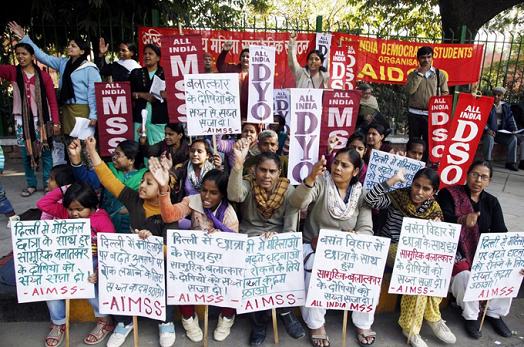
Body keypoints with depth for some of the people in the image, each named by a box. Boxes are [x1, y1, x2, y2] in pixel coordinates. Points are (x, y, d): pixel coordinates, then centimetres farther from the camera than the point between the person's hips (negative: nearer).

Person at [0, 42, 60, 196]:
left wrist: (56, 122, -6)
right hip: (22, 120, 2)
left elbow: (52, 100, -1)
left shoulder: (44, 76, -1)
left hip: (42, 120, -2)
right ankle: (31, 184, 17)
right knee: (26, 153, 6)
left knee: (45, 152, 5)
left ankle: (48, 183, 16)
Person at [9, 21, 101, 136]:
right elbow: (43, 56, 16)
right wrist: (24, 38, 13)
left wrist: (94, 115, -17)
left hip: (83, 109, -7)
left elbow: (95, 92, -12)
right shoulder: (63, 63, 13)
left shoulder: (89, 68, -8)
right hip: (66, 109, 7)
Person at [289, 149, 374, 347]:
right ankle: (316, 324, -8)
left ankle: (363, 323, 4)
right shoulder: (321, 182, -9)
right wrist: (310, 178, -42)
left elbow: (366, 230, -4)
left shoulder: (361, 193, 1)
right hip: (314, 246, -2)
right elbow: (296, 203, -26)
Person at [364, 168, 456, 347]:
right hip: (391, 248, -4)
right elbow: (369, 200, -24)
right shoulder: (398, 196, -7)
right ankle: (433, 318, -7)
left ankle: (411, 326, -10)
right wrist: (393, 179, -26)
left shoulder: (434, 208, 3)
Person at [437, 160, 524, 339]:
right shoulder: (449, 194, -8)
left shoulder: (492, 202, 6)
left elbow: (501, 232, -3)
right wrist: (462, 220, -43)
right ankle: (470, 315, -2)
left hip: (483, 251, 5)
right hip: (455, 249, -5)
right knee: (464, 275, -30)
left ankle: (495, 313, 10)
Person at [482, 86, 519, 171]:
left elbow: (510, 119, 16)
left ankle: (510, 162, -6)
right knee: (489, 138, -36)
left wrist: (514, 129, -1)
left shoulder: (505, 106, 12)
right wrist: (487, 129, -25)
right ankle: (487, 161, -26)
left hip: (501, 132, 5)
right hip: (488, 132, -5)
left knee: (513, 138, -14)